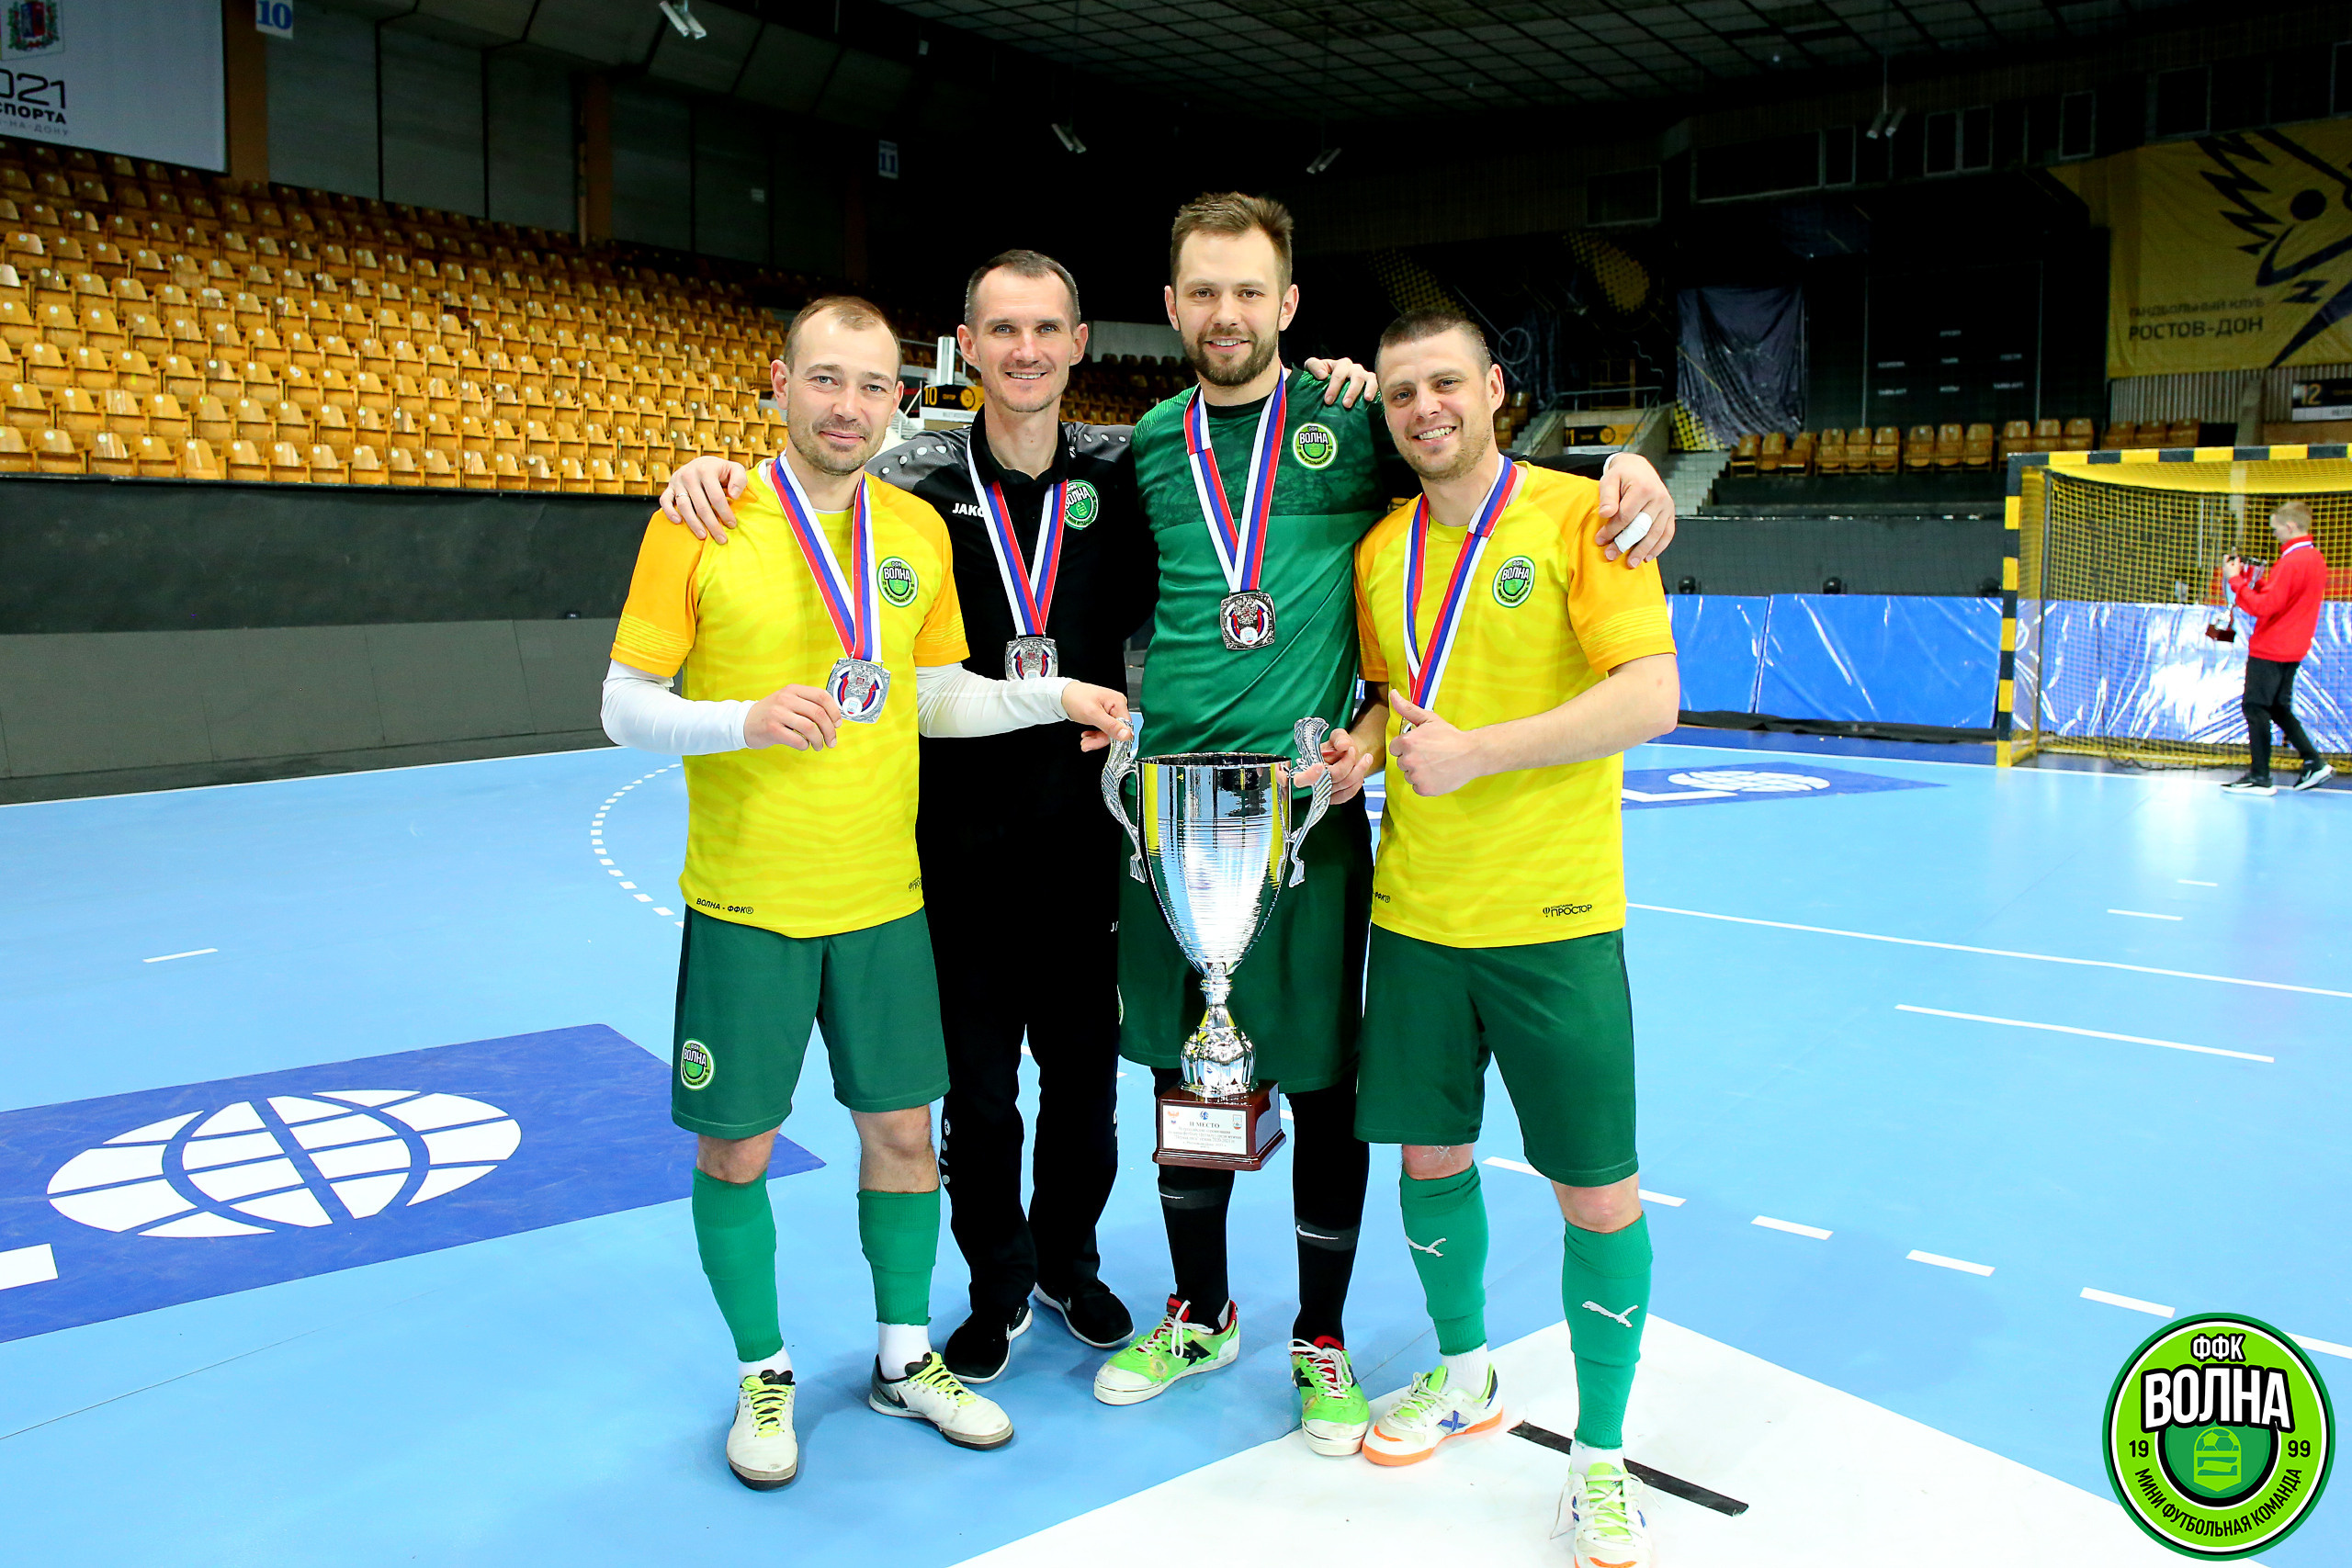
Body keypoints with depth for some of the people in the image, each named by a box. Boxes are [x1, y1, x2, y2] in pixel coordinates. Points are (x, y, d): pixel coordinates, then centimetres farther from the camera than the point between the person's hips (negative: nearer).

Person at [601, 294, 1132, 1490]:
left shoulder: (920, 530, 4)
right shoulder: (701, 525, -9)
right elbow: (624, 705, -8)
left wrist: (1057, 696, -1)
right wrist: (746, 720, -25)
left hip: (884, 898, 4)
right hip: (746, 906, -3)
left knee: (902, 1130, 12)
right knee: (734, 1150, 7)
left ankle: (904, 1361, 33)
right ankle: (763, 1377, 31)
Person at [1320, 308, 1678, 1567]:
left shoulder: (1577, 514, -7)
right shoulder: (1380, 550, 9)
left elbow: (1651, 696, -15)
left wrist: (1477, 749, -20)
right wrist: (1363, 743, 0)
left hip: (1554, 918, -5)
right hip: (1413, 910, 5)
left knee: (1596, 1189, 1)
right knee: (1430, 1155, 14)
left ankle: (1600, 1462, 18)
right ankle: (1463, 1373, 38)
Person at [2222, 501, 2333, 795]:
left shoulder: (2291, 563, -20)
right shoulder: (2316, 559, 12)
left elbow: (2263, 607, -23)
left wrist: (2235, 580, -15)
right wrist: (2251, 576, 10)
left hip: (2269, 649, -10)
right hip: (2293, 649, 10)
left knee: (2256, 707, -3)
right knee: (2278, 708, 18)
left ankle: (2260, 778, -3)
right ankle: (2314, 763, 13)